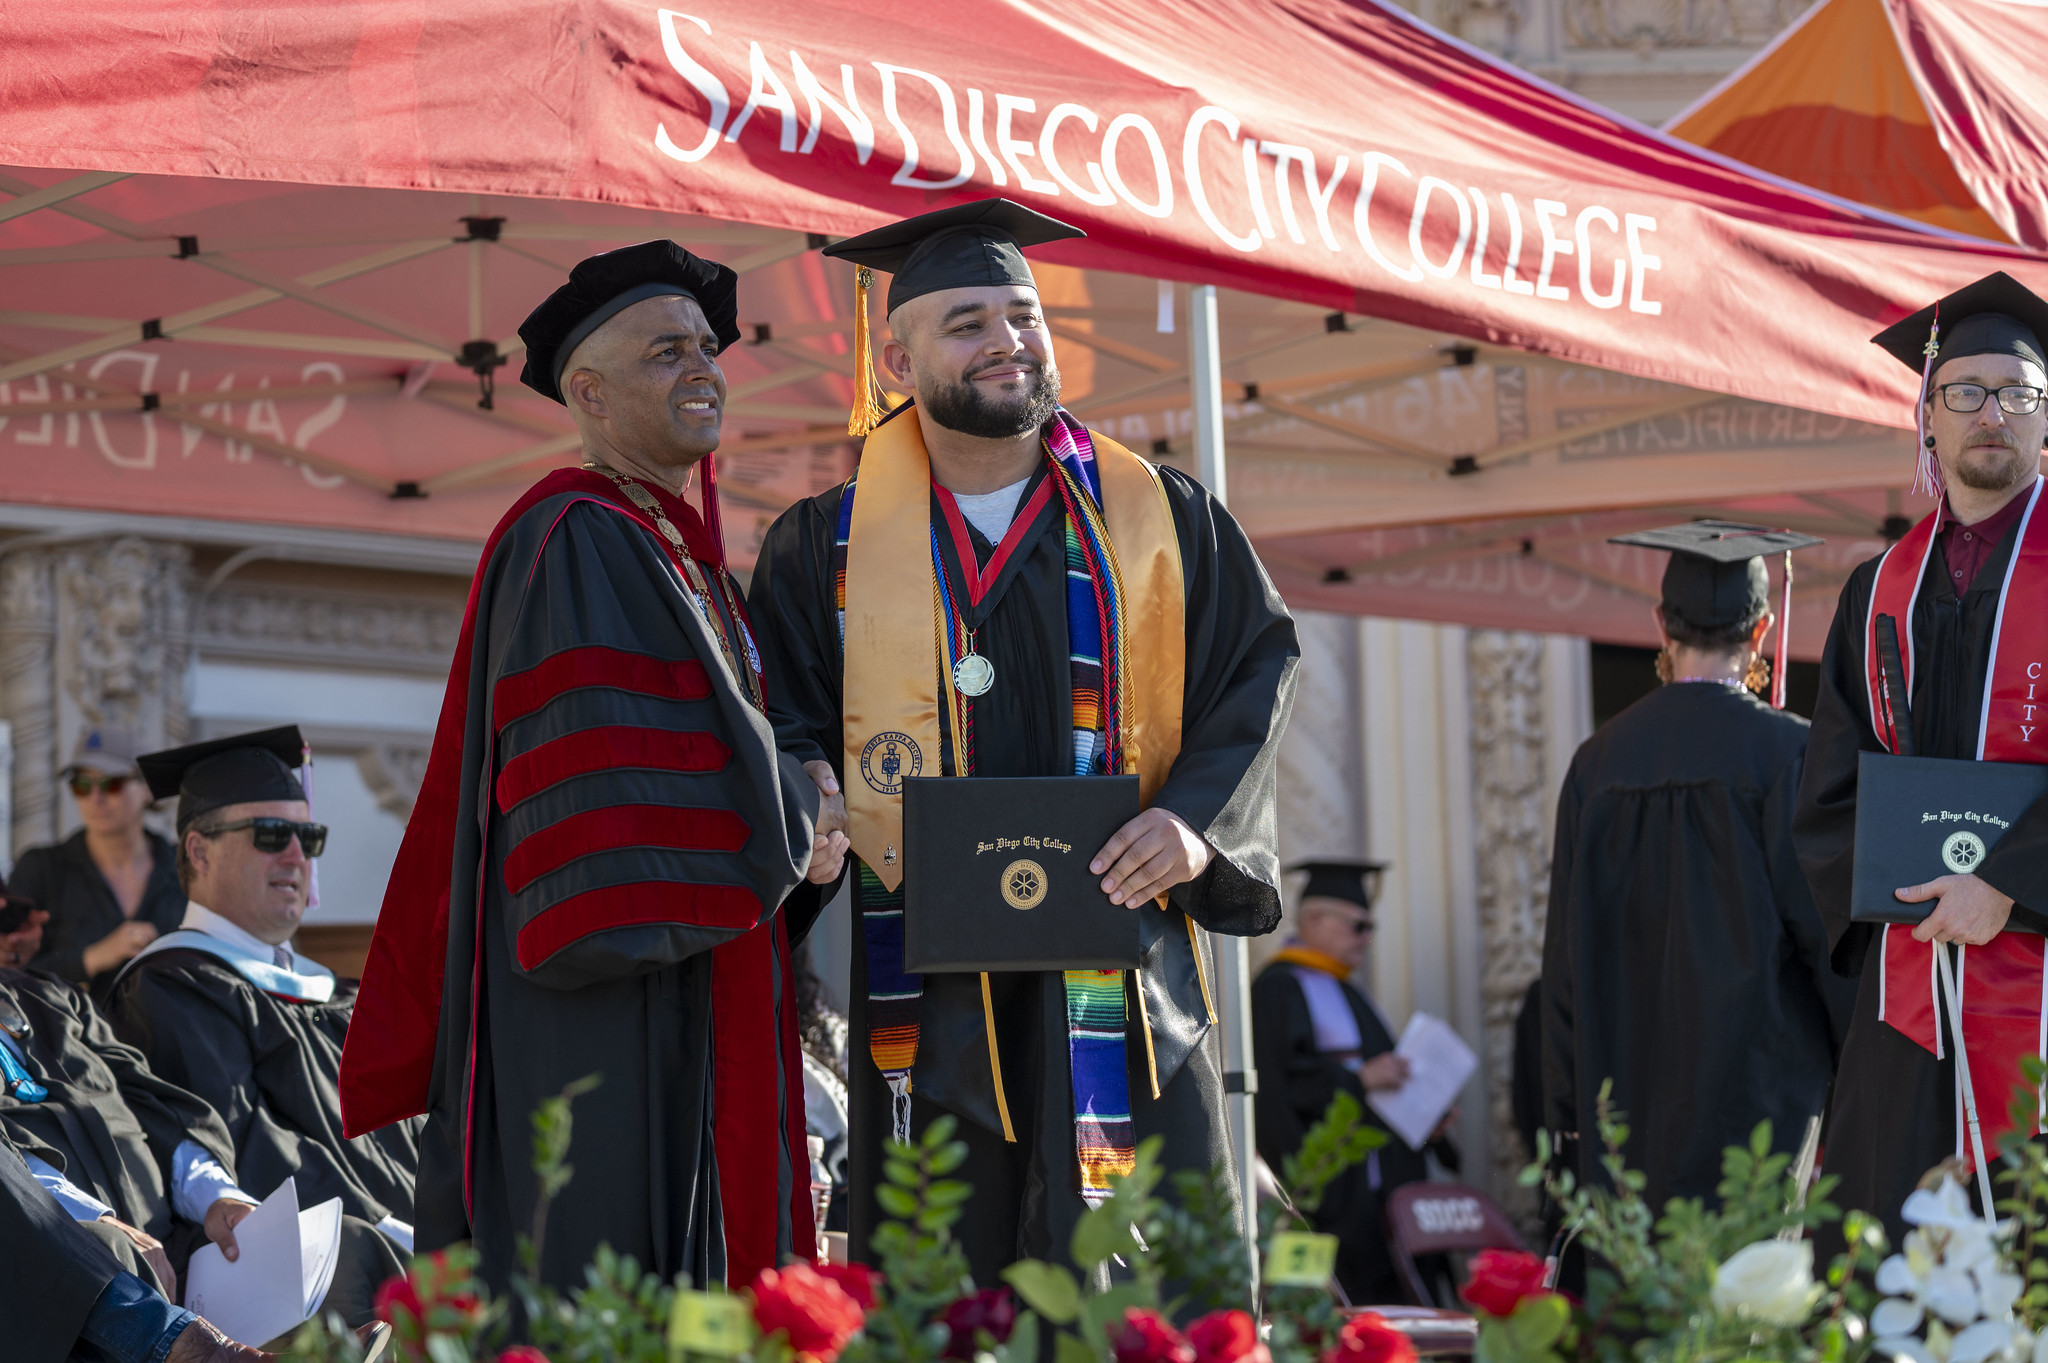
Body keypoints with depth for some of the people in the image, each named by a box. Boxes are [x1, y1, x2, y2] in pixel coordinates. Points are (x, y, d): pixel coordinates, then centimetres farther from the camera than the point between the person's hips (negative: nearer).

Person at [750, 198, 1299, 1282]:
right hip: (926, 984, -1)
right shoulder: (827, 546, 9)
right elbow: (784, 727, 7)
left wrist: (1196, 819, -10)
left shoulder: (1161, 521, 11)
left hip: (1122, 979, 1)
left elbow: (1259, 667, 7)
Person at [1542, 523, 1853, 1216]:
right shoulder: (1783, 751, -7)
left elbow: (1567, 951, 9)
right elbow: (1824, 922, -7)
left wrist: (1571, 1109, 15)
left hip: (1627, 1095, 5)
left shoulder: (1598, 761, 6)